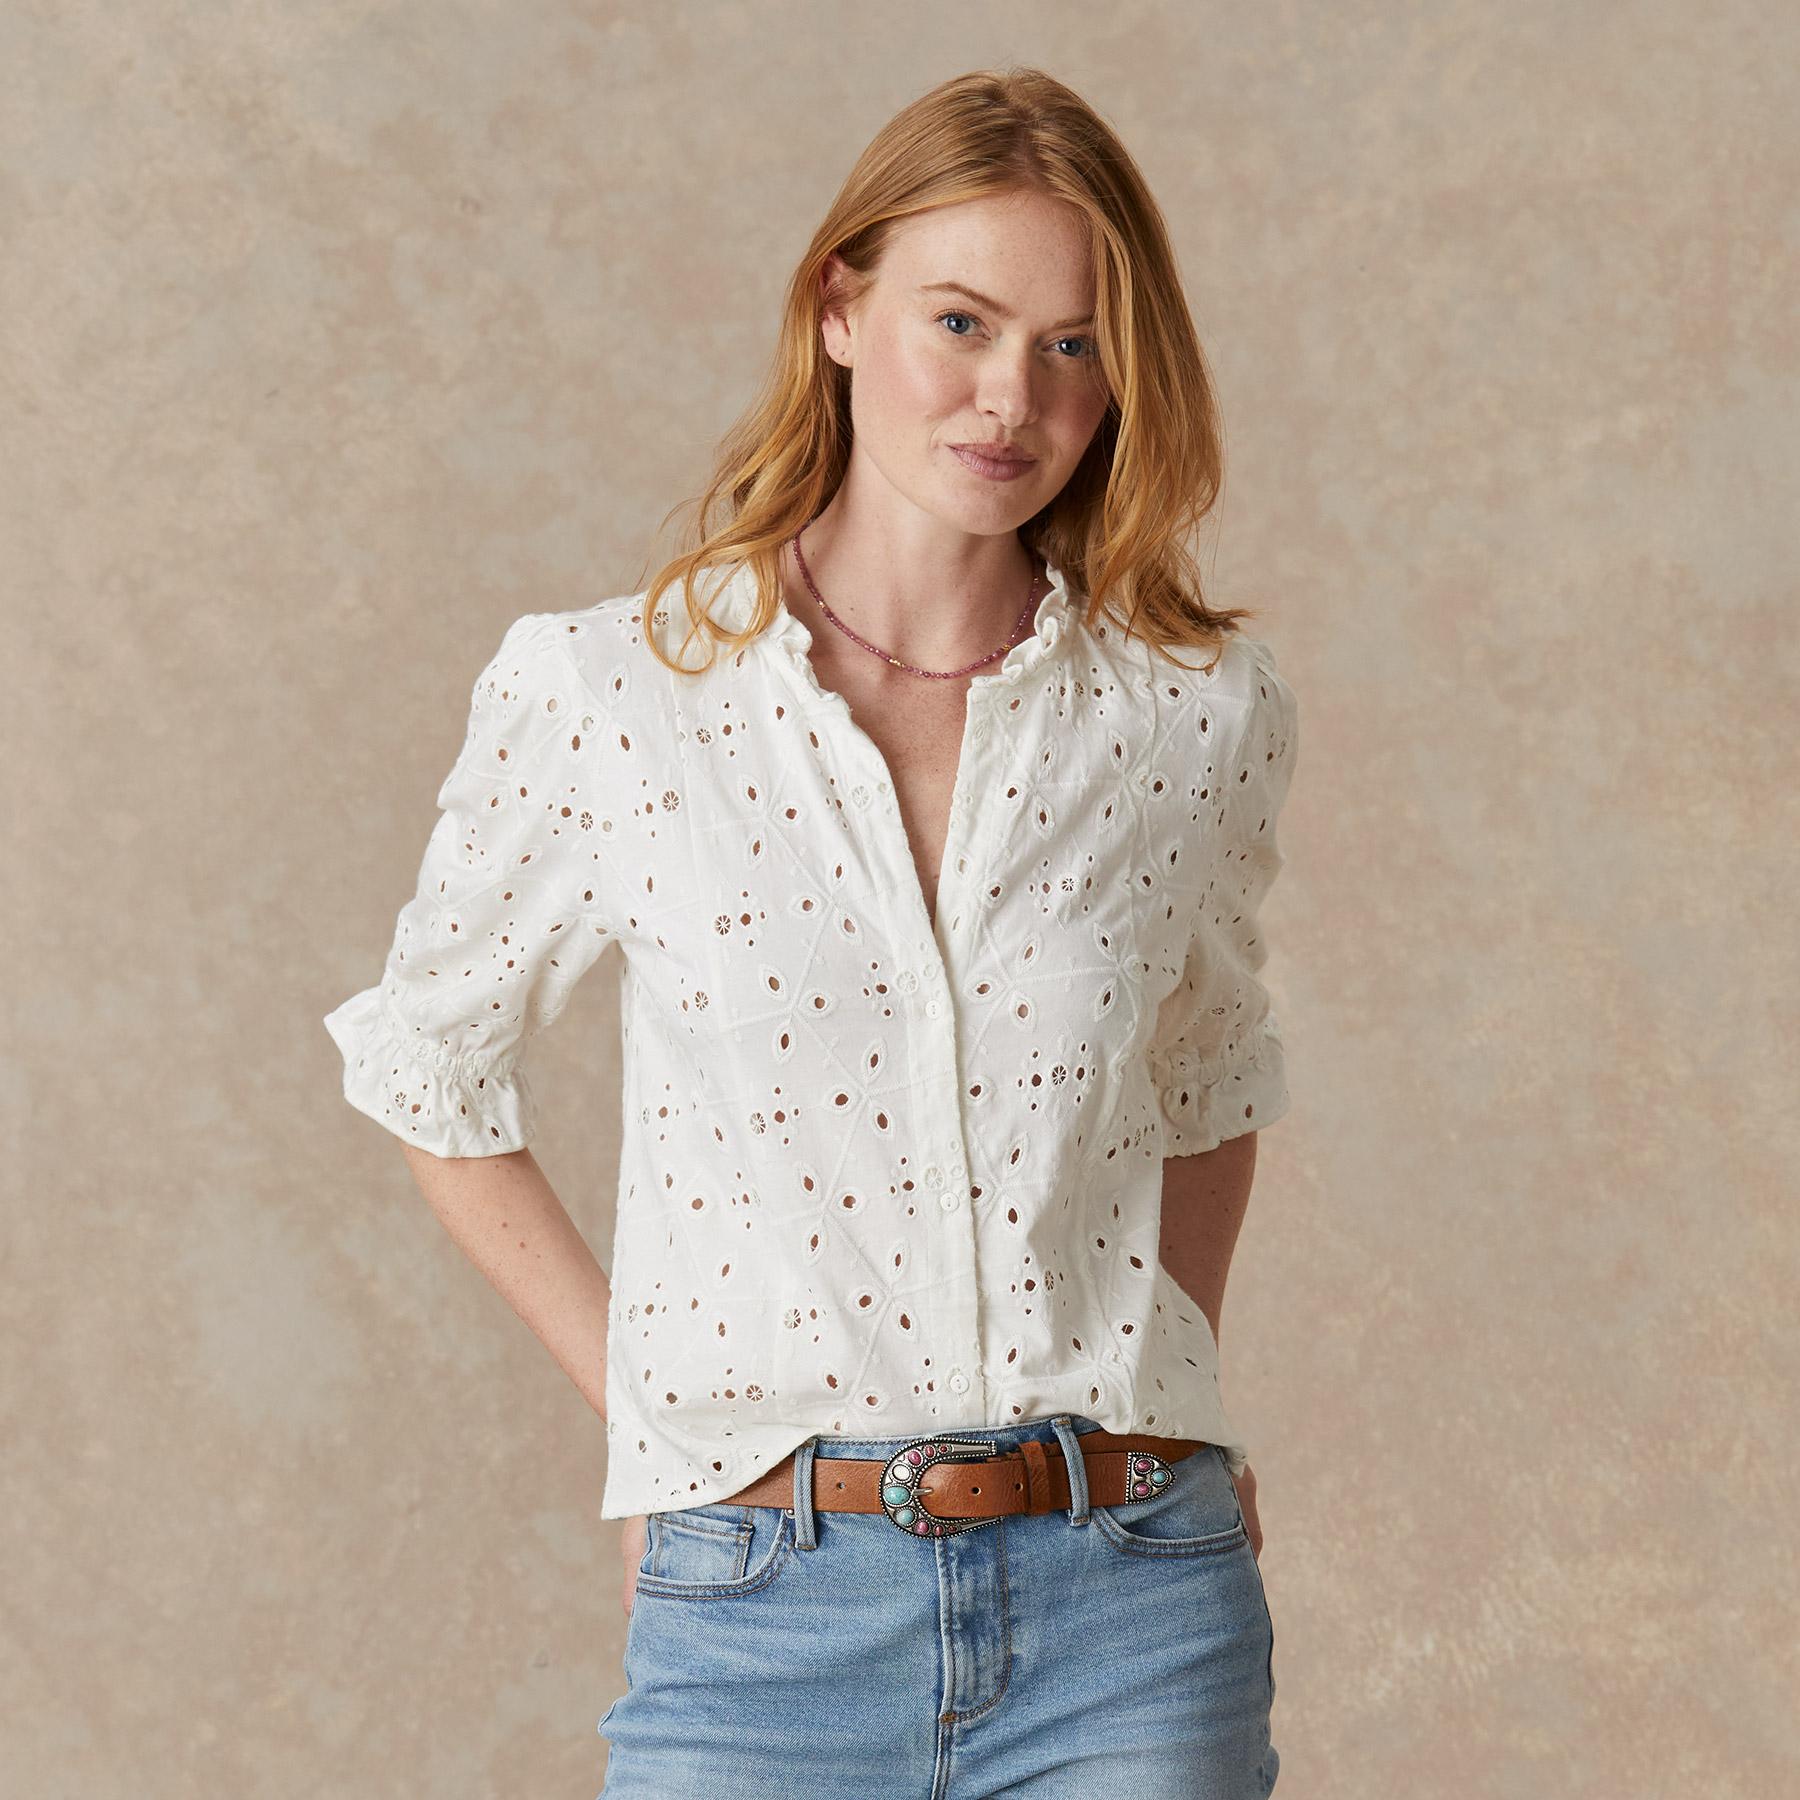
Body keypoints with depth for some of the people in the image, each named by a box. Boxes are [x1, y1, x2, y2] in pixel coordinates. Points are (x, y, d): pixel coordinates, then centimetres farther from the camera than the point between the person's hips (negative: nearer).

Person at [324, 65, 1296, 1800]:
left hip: (1129, 1613, 1)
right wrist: (638, 1399, 6)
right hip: (763, 1611, -1)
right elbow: (429, 1066, 11)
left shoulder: (1203, 712, 2)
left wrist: (1158, 1392, 9)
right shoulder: (600, 697, -3)